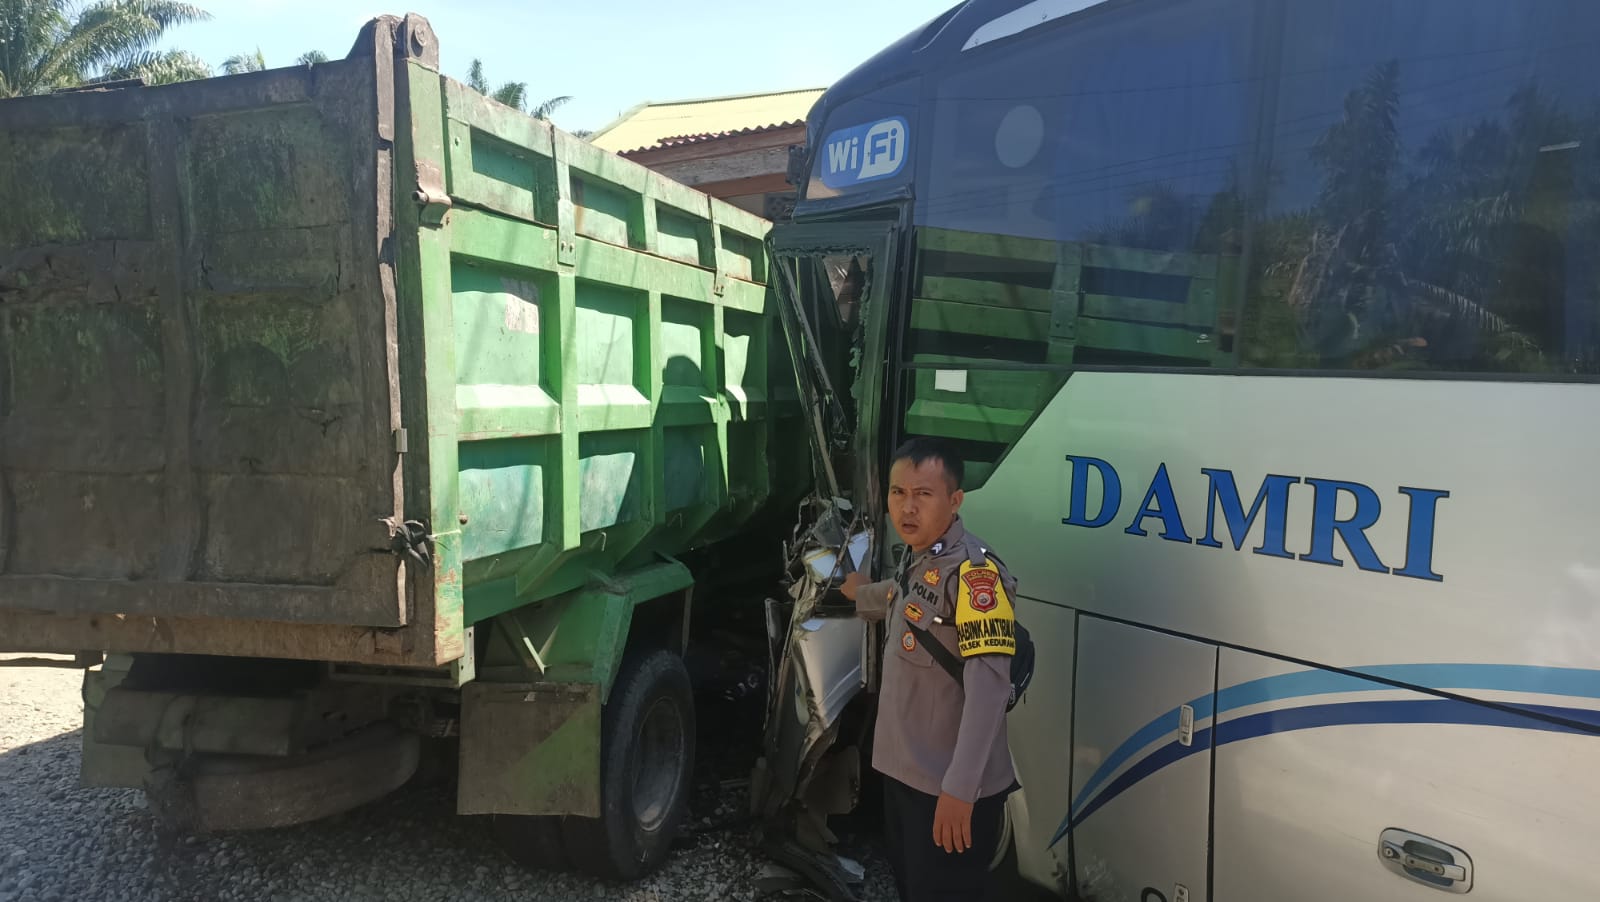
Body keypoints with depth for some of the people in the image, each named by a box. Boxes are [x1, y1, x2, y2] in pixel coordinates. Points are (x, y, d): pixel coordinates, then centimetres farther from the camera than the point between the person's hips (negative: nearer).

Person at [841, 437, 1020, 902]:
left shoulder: (974, 570, -22)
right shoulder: (914, 557, 5)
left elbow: (988, 686, -26)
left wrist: (960, 789, -27)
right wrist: (860, 593, 48)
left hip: (949, 786, -9)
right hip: (903, 770, 9)